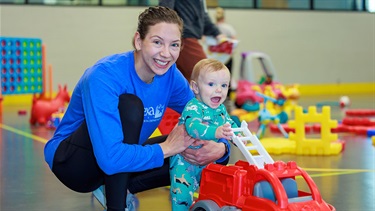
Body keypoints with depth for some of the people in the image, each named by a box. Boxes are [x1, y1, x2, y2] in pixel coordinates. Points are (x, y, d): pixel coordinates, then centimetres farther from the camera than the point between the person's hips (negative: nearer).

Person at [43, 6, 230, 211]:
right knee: (129, 104, -30)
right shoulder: (104, 76, -31)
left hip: (119, 164, 6)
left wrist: (220, 147, -25)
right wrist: (167, 148, -29)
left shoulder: (171, 75, -11)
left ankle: (116, 187, -1)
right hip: (71, 161, -6)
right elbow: (110, 158, -40)